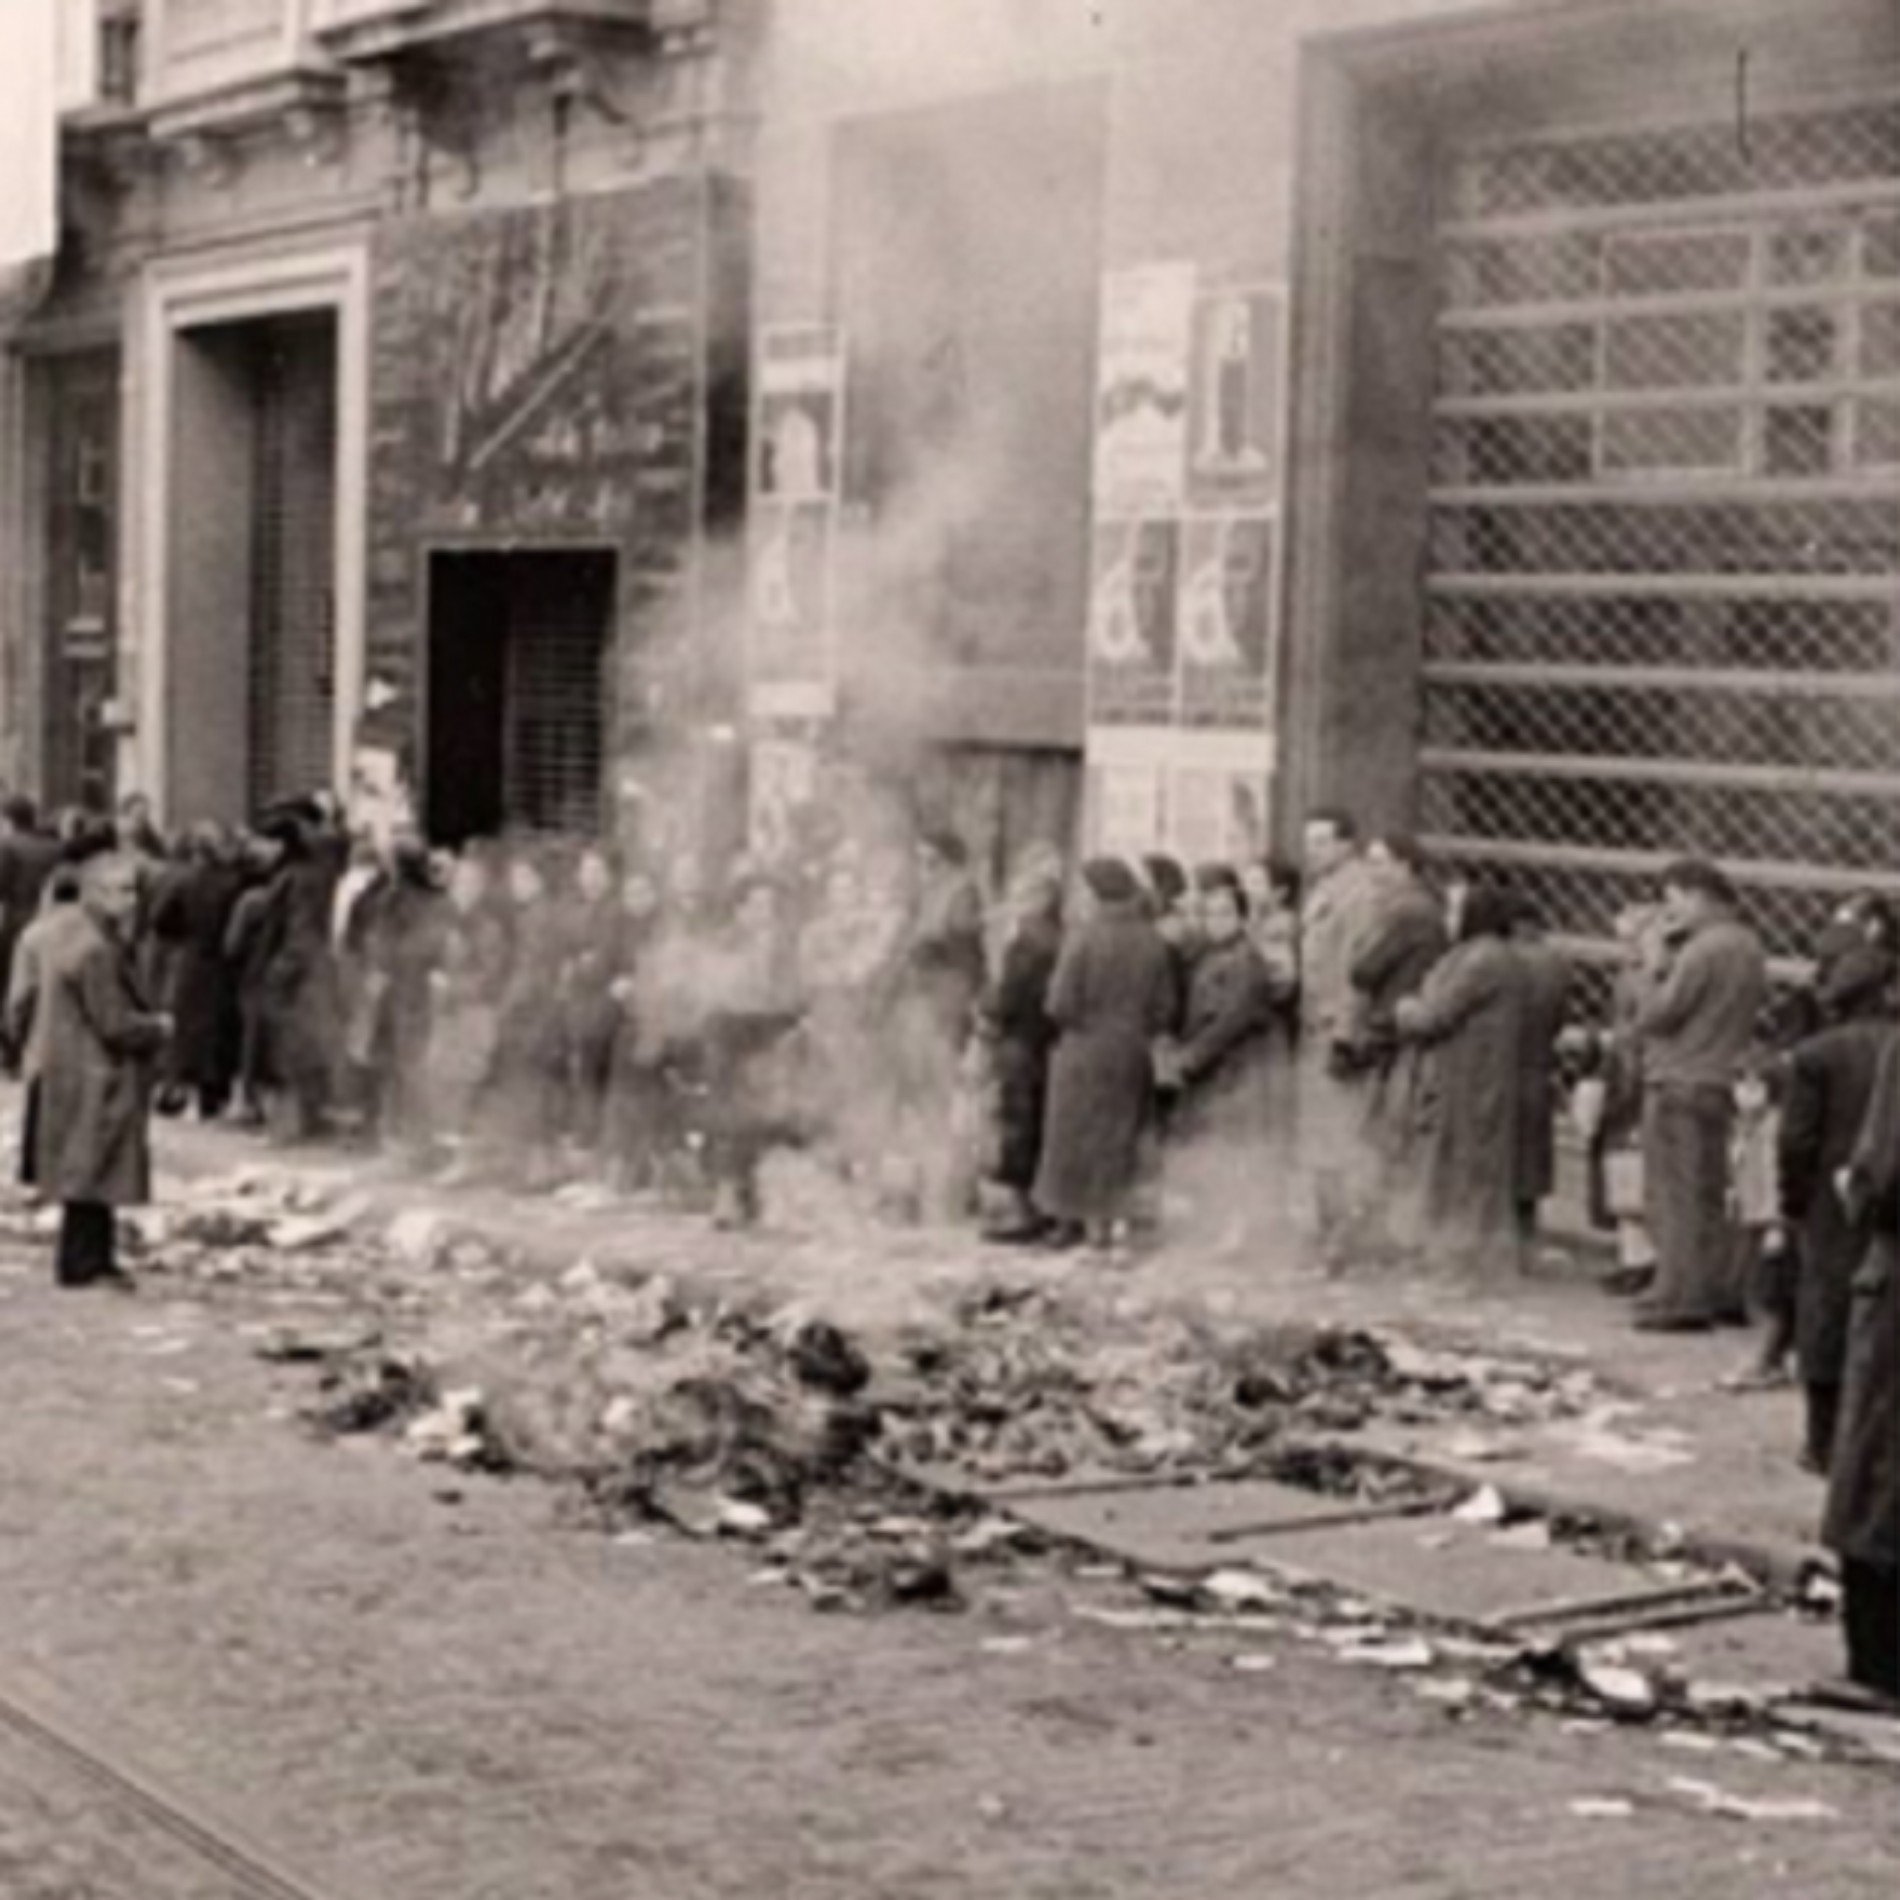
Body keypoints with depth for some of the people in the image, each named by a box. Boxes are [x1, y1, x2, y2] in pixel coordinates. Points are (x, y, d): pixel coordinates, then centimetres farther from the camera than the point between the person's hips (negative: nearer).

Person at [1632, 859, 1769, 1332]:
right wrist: (1670, 963, 7)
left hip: (1680, 1085, -9)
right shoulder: (1748, 946, 11)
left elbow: (1654, 1016, -19)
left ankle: (1680, 1301, -1)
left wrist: (1654, 969, -4)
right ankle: (1720, 1292, 22)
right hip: (1720, 1084, 9)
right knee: (1707, 1196, 17)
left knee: (1677, 1197, -3)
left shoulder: (1703, 950, -18)